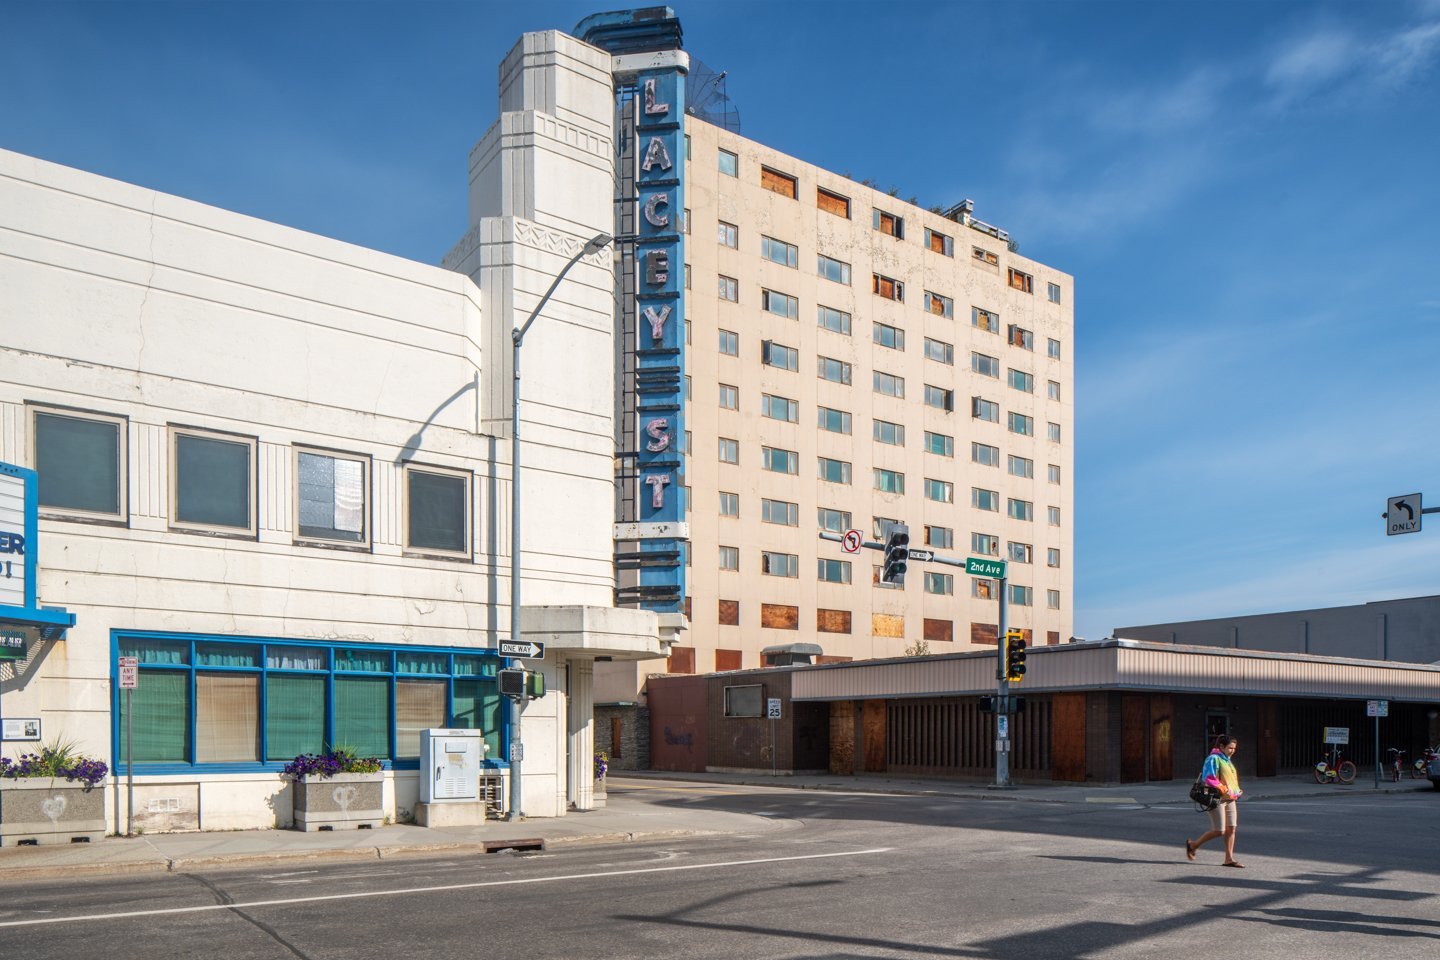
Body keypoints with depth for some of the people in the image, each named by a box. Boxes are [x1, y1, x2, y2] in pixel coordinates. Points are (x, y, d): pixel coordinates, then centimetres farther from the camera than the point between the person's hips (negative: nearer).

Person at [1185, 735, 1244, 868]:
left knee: (1231, 829, 3)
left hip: (1230, 799, 9)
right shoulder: (1213, 759, -11)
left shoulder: (1228, 761, 19)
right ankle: (1193, 845, 8)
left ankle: (1229, 858, 8)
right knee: (1219, 831, -8)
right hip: (1217, 799, -9)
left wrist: (1236, 791, 12)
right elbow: (1208, 778, -19)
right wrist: (1223, 789, -22)